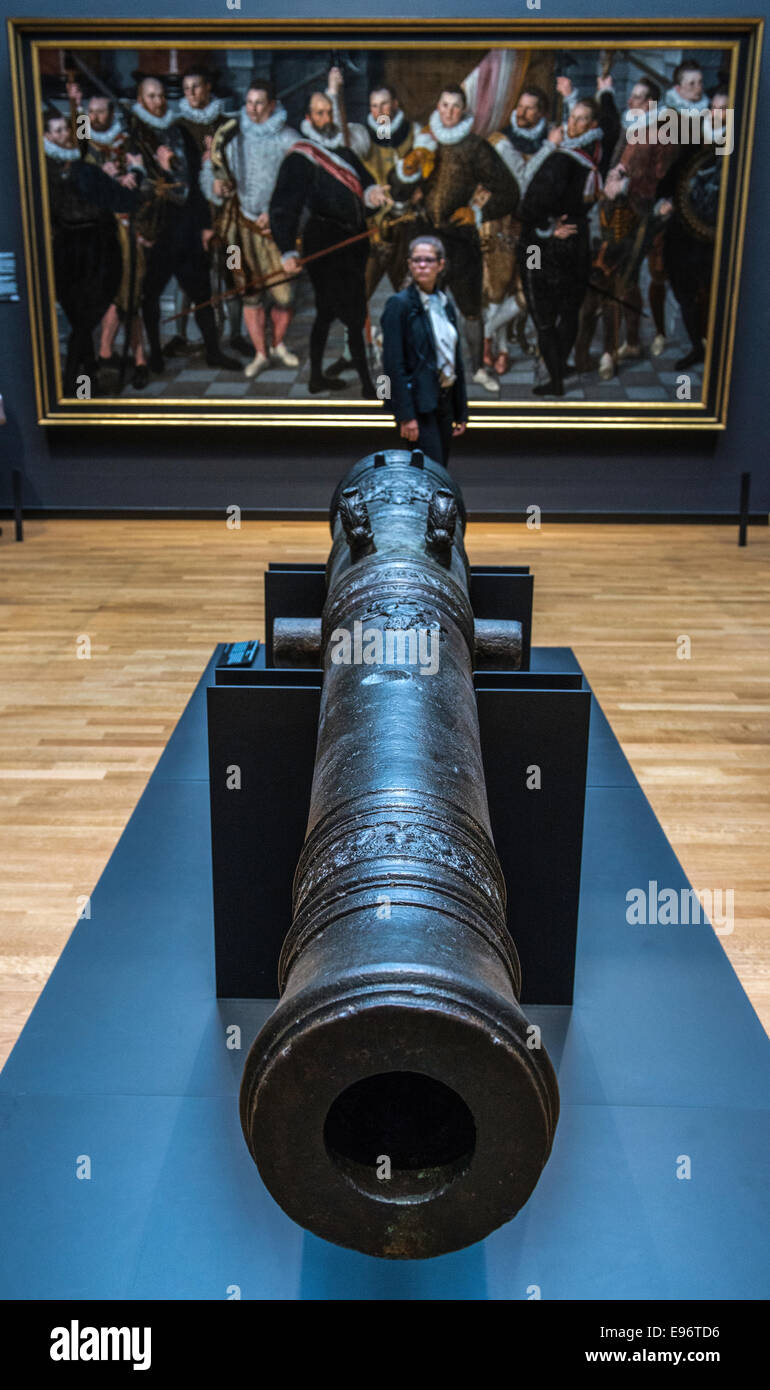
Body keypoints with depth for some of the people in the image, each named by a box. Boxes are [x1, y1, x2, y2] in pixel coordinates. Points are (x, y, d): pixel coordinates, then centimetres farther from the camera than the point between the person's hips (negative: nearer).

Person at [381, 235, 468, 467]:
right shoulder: (399, 304, -7)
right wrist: (405, 415, -19)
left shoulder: (445, 303, 13)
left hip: (445, 400, 7)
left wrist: (461, 412, 15)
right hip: (419, 402, -7)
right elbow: (393, 363, -13)